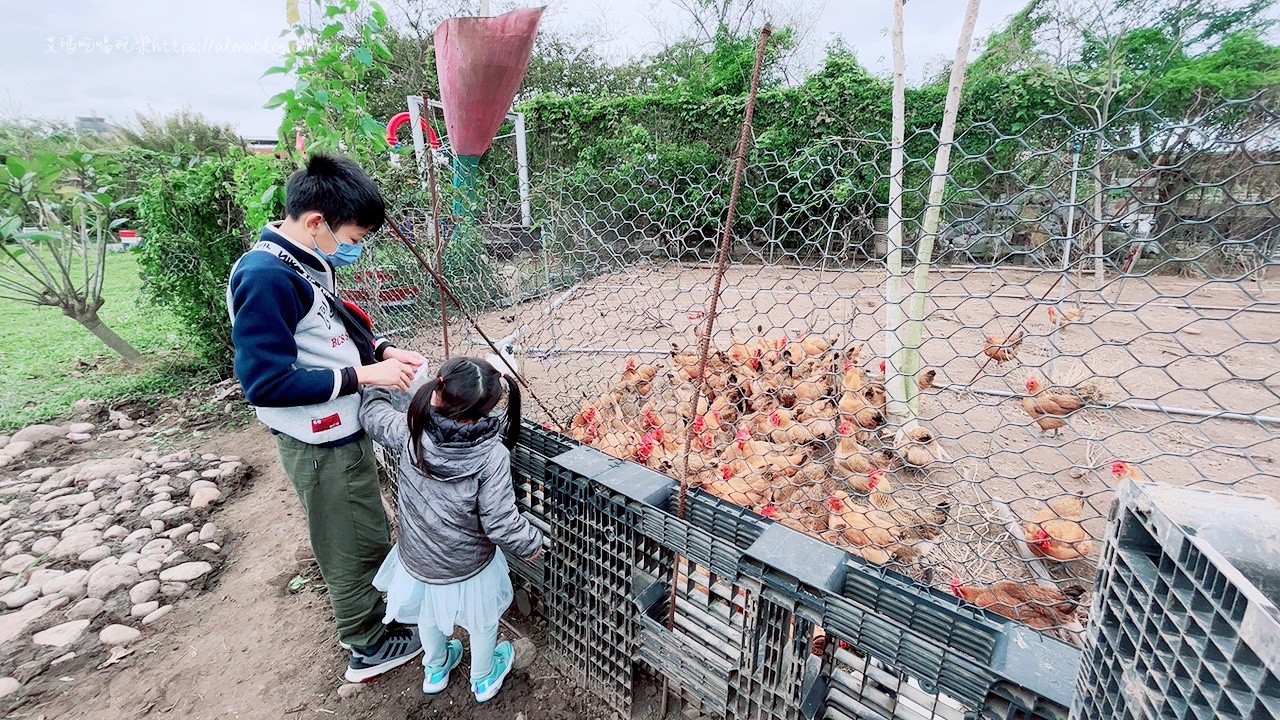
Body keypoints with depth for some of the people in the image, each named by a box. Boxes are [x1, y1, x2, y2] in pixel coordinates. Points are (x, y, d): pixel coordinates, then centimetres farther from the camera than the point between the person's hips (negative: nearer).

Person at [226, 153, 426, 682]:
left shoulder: (310, 264, 3)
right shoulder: (265, 277, -24)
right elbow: (266, 383, -26)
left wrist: (381, 350, -1)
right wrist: (364, 375, -23)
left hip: (343, 435, 8)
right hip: (321, 448, -8)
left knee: (368, 538, 25)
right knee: (355, 548, 11)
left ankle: (371, 614, 48)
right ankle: (368, 648, 34)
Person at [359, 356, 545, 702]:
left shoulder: (410, 432, -23)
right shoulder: (492, 454, -32)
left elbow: (372, 410, -2)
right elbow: (501, 525, -28)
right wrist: (531, 543, -11)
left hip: (418, 557, 4)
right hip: (469, 566, -3)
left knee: (428, 615, 33)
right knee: (482, 623, 27)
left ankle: (435, 669, 59)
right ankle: (483, 679, 52)